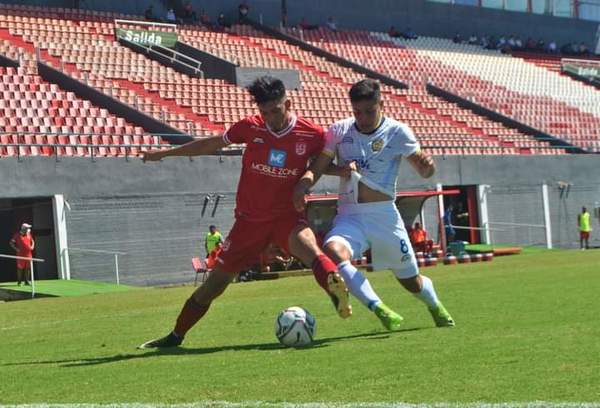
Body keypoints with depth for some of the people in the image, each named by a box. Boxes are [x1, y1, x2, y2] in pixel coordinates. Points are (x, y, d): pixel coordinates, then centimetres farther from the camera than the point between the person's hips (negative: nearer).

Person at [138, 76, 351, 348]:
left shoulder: (312, 135, -8)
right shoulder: (251, 127, -6)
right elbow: (211, 144, 9)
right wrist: (164, 153, 17)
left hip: (287, 216, -2)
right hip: (249, 220, 2)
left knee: (306, 243, -39)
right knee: (215, 282, 5)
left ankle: (336, 288, -59)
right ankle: (176, 335, 20)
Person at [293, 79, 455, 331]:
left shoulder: (397, 132, -3)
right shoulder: (339, 131, 2)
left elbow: (424, 171, -1)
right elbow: (318, 168, 2)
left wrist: (427, 165, -26)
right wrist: (302, 185, -20)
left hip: (384, 215, -1)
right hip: (349, 216, 1)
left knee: (411, 281, 11)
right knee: (333, 251, -33)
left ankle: (436, 307, 47)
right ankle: (380, 310, -32)